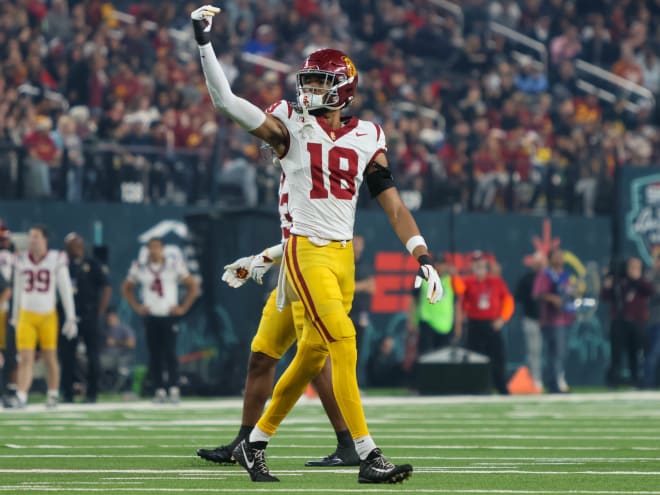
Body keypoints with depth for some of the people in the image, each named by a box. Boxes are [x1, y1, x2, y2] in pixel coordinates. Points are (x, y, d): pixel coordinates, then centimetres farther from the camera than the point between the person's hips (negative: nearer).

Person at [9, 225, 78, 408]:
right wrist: (15, 317, 18)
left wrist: (71, 318, -4)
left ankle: (53, 395, 21)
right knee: (25, 358, -8)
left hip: (48, 316, -2)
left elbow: (66, 290, -2)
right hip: (26, 315, 2)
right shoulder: (21, 261, 6)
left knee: (50, 358, 6)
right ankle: (21, 398, -13)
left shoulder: (56, 260, -4)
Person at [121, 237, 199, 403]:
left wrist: (183, 307, -1)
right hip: (150, 317, 2)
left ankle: (174, 389, -7)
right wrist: (137, 307, 8)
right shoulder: (139, 267, 4)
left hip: (169, 315, -2)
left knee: (170, 353, -9)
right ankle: (159, 390, 5)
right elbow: (126, 288, 18)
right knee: (154, 355, 1)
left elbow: (193, 286, 4)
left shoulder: (174, 265, -2)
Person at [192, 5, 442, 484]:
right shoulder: (292, 126, -2)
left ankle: (256, 441, 26)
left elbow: (393, 203, 7)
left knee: (311, 357, 11)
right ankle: (368, 456, -18)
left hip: (344, 256, 5)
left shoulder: (367, 139, 7)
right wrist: (205, 42, -15)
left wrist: (422, 256, -2)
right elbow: (226, 101, -9)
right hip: (307, 252, -5)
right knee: (344, 344, -17)